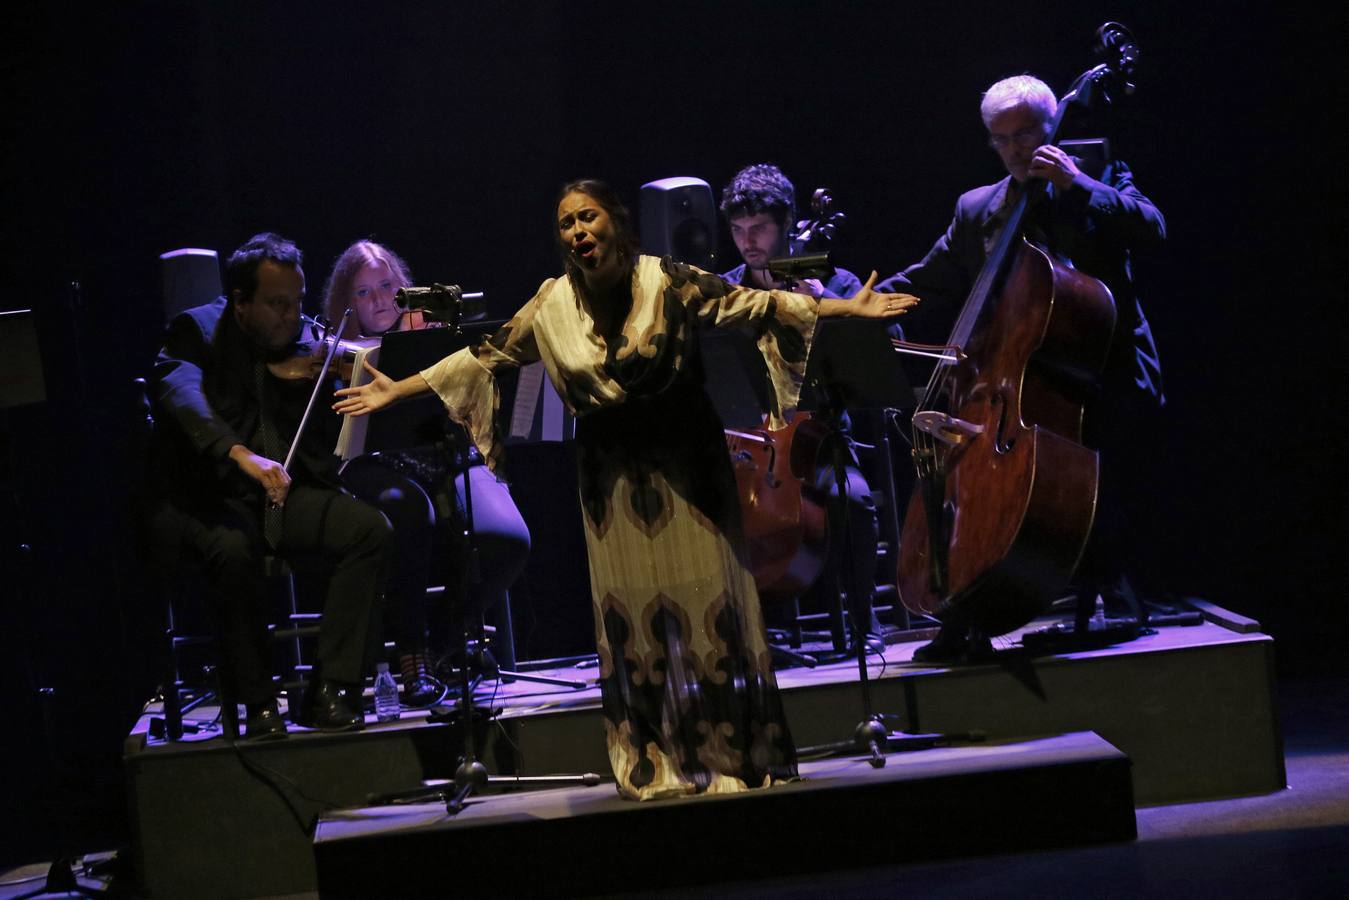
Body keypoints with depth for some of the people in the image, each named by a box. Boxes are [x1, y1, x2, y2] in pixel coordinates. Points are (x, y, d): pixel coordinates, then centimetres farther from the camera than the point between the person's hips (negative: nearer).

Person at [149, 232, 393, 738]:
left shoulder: (304, 346, 10)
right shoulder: (198, 332, -3)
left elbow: (330, 443, 6)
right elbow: (176, 389, -26)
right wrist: (240, 454, -43)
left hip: (287, 493, 4)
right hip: (206, 498, -4)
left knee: (371, 529, -20)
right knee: (235, 546, -36)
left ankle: (329, 690, -19)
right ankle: (259, 704, -20)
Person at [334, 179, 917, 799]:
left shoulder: (668, 282, -7)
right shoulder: (552, 304, 2)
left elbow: (755, 305, -12)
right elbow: (484, 357, 9)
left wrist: (846, 308, -20)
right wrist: (395, 391, 10)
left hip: (685, 462, -3)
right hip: (612, 475, 3)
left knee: (709, 607, -1)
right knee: (630, 618, 4)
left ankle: (735, 757, 9)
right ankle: (655, 766, 14)